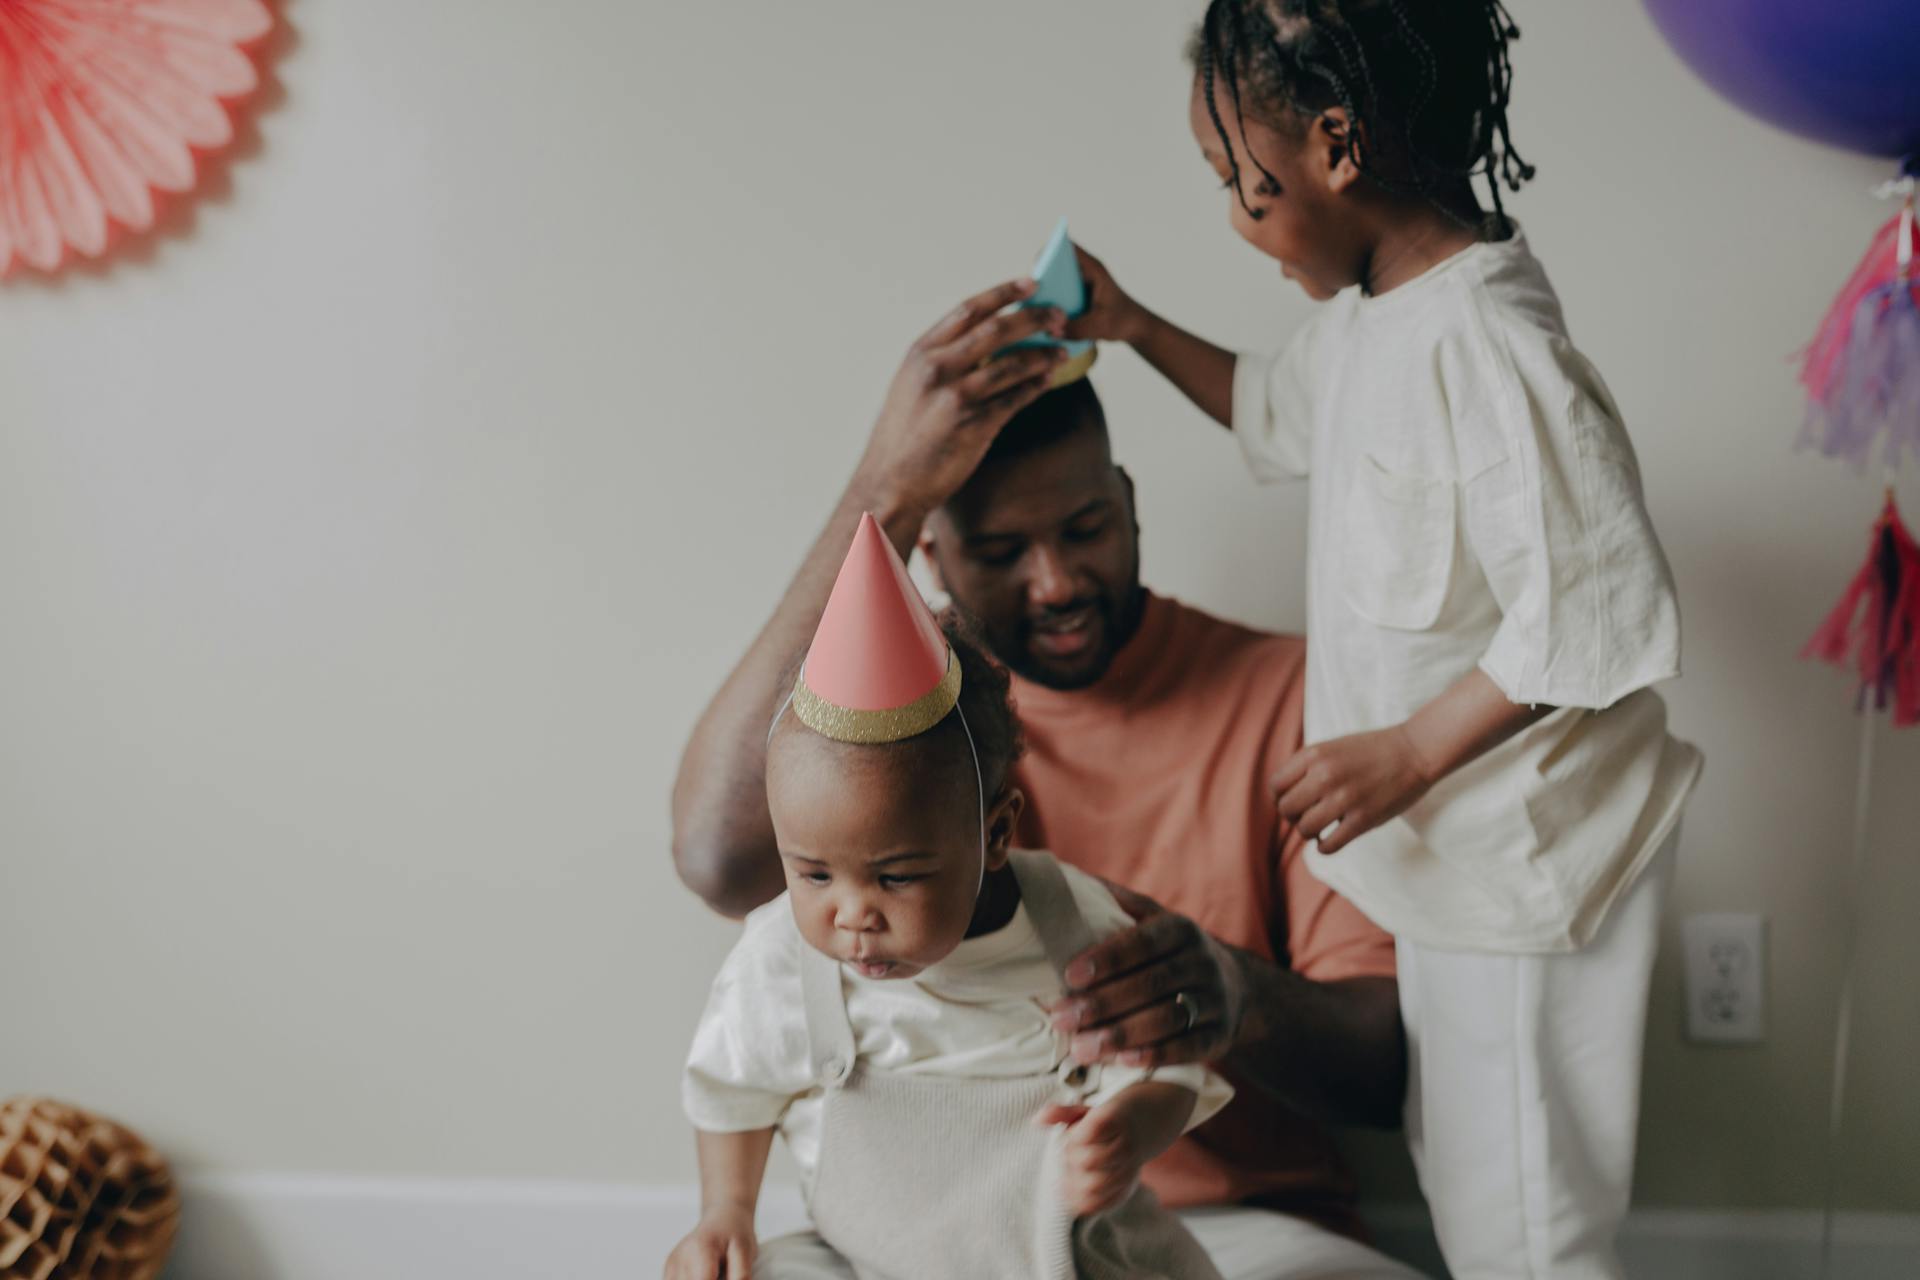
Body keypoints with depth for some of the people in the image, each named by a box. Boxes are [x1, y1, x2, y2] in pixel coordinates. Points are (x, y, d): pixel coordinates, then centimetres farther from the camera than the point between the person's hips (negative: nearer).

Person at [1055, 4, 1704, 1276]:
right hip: (1453, 847, 9)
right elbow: (1281, 411, 25)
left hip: (1521, 862, -9)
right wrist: (1136, 329, 16)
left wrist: (1407, 752, -24)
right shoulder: (1372, 316, 4)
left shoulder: (1488, 348, -27)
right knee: (1459, 1175, 26)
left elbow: (1600, 618, -29)